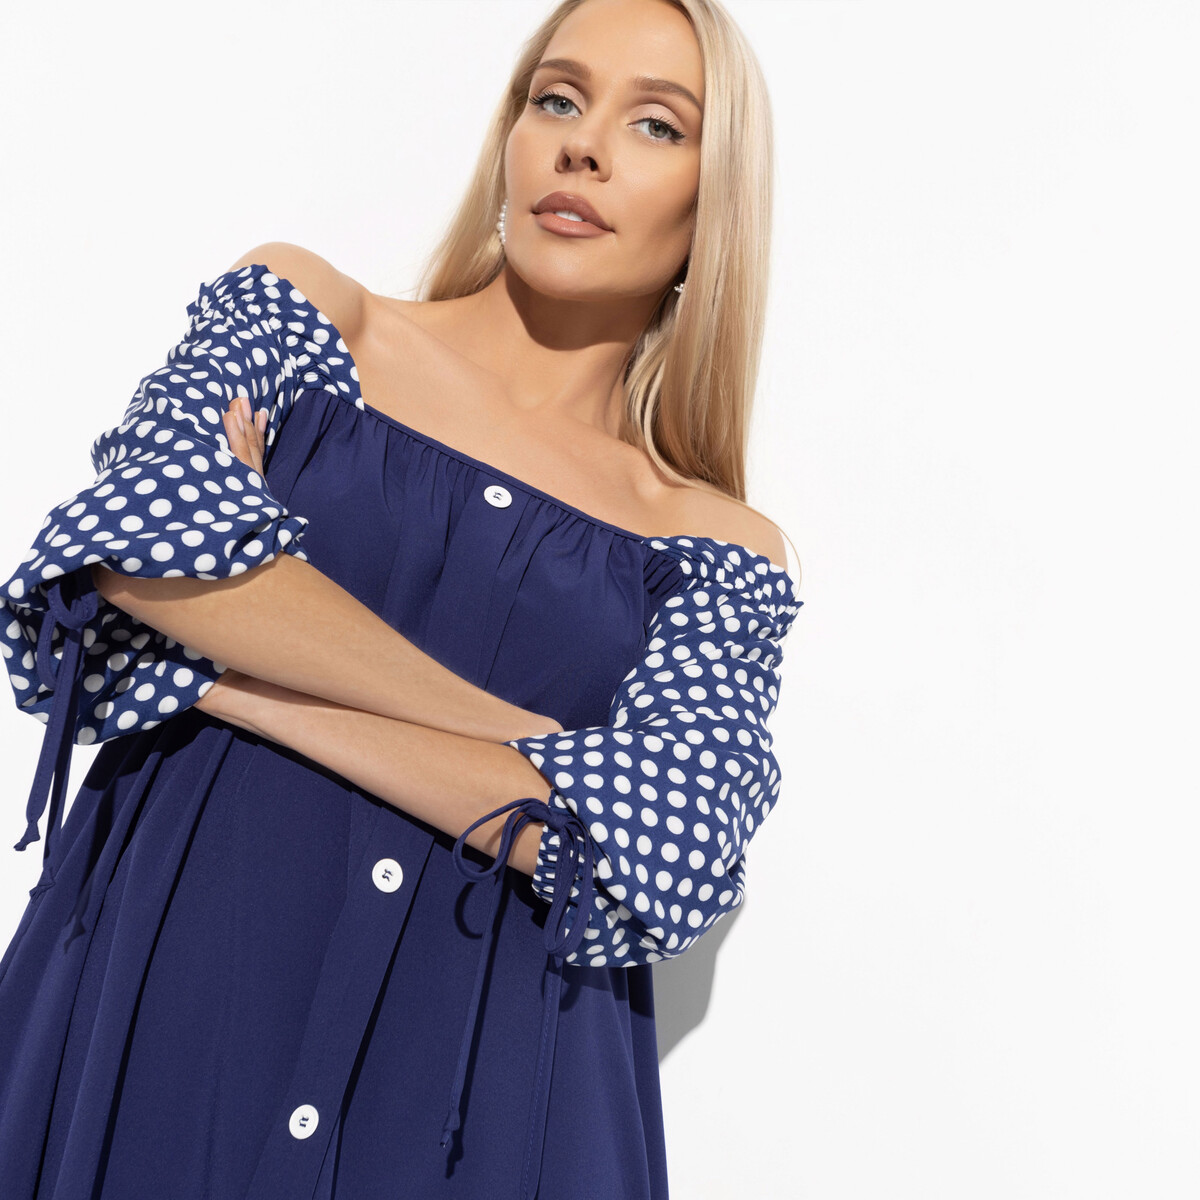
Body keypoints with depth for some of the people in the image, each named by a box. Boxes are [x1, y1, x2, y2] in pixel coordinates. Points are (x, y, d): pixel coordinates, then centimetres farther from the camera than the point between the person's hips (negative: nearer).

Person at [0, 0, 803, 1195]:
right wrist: (511, 737, -12)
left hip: (480, 1084, 1)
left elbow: (647, 849, -12)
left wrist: (230, 679, -13)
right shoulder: (300, 311, 6)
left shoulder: (724, 556, 4)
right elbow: (157, 525, -13)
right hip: (156, 983, 0)